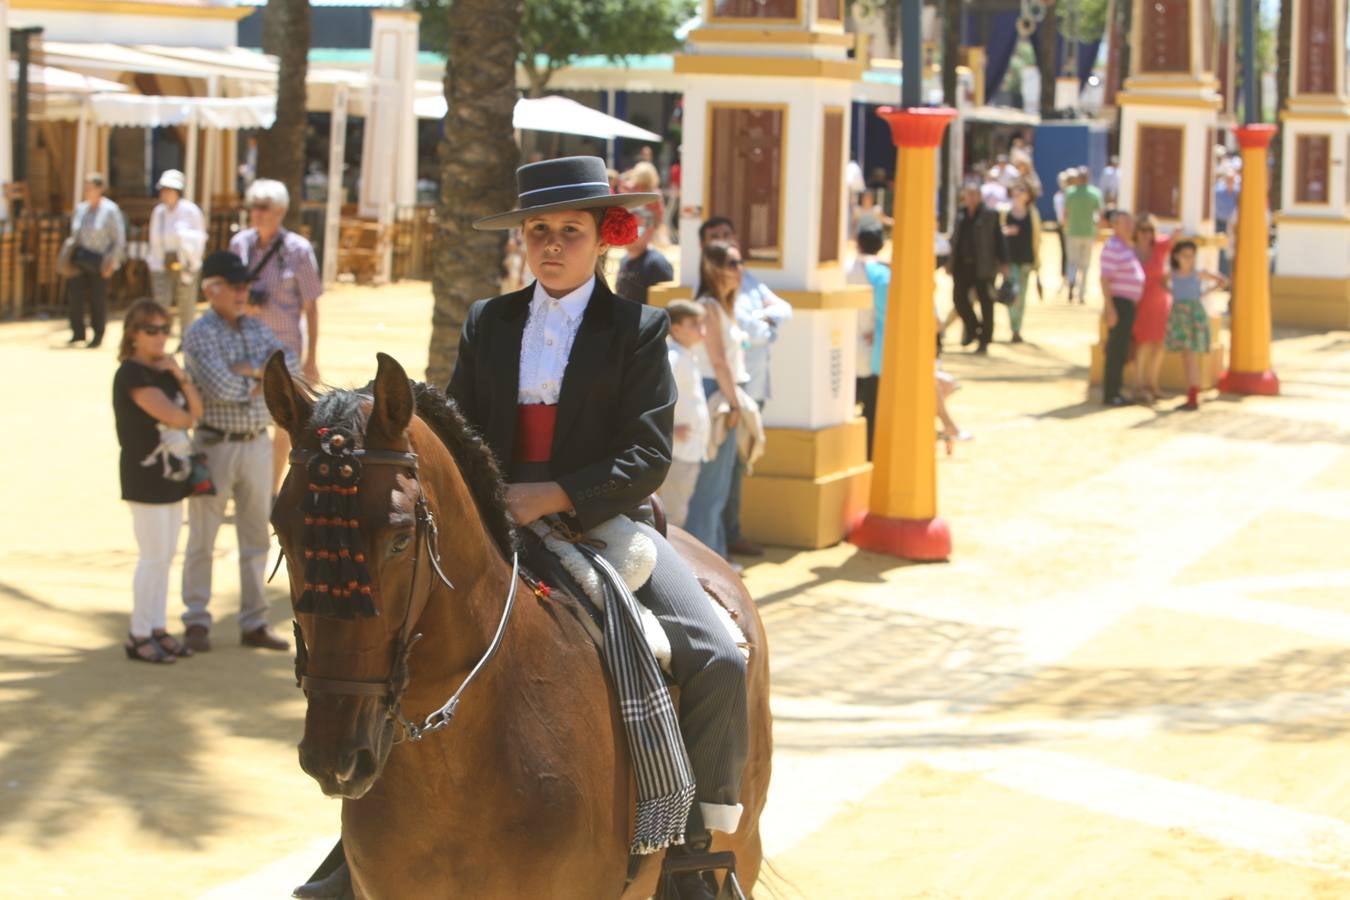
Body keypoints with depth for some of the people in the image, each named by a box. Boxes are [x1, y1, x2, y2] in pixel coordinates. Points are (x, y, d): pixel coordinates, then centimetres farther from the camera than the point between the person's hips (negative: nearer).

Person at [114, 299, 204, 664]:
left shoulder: (163, 370, 12)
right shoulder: (131, 375, -15)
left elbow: (196, 410, 5)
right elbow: (174, 417, -21)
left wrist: (179, 374, -6)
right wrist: (186, 416, 1)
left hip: (171, 473, 8)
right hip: (145, 478, -8)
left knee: (165, 555, 12)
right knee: (153, 557, -5)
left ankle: (157, 629, 19)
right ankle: (139, 636, 2)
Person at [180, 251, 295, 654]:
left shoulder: (255, 326, 10)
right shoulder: (200, 332, -11)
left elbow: (291, 362, -3)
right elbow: (219, 386, -23)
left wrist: (255, 371, -18)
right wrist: (258, 385, -7)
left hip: (257, 443, 6)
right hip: (216, 444, -6)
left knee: (257, 537, 10)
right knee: (203, 538, 3)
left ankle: (254, 623, 17)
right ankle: (197, 621, 13)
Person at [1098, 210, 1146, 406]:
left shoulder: (1127, 247, 16)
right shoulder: (1112, 248, -15)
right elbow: (1105, 279, -20)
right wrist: (1110, 308, -26)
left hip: (1128, 304, 10)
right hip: (1119, 304, -10)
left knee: (1121, 350, 11)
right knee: (1117, 350, -8)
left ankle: (1114, 392, 16)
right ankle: (1110, 394, -5)